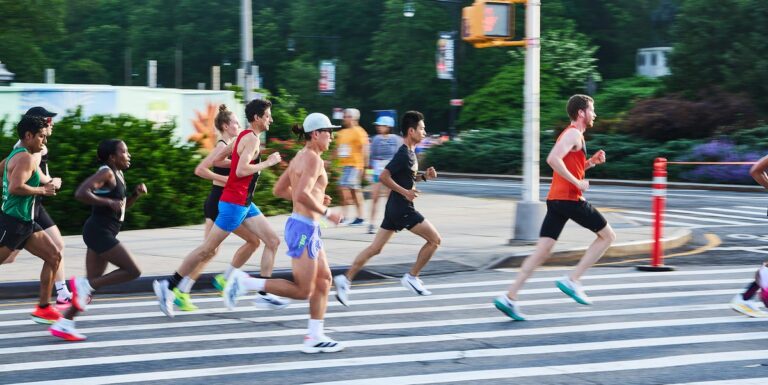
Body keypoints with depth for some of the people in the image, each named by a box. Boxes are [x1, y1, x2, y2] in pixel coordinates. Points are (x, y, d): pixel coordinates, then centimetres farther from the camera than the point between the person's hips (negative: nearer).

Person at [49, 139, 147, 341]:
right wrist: (109, 202, -23)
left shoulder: (118, 175, 16)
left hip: (101, 234, 10)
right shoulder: (106, 173, -13)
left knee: (93, 284, 9)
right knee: (133, 271, -9)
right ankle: (83, 284, -6)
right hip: (99, 232, -10)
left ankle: (64, 324, 10)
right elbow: (81, 193, -26)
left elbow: (121, 207, 28)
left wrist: (136, 194, 11)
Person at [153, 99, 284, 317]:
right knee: (207, 249, -4)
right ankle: (168, 287, 4)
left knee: (273, 242, 5)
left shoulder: (243, 136, 13)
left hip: (244, 204, 10)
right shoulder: (252, 139, -15)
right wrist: (267, 163, -16)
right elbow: (241, 171, -26)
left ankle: (264, 294, 6)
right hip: (234, 203, -10)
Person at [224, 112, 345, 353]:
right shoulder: (313, 159, -15)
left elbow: (279, 190, 19)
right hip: (304, 228, -10)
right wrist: (326, 213, -18)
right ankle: (245, 282, -4)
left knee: (324, 280, 11)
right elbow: (302, 194, -28)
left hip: (309, 229, 10)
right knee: (302, 291, -5)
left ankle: (314, 337, 13)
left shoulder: (301, 157, 14)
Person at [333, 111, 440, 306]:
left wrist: (424, 176, 10)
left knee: (375, 248, 8)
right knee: (434, 239, -1)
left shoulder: (410, 152, 13)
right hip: (402, 208, -9)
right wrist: (405, 192, -21)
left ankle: (346, 279, 3)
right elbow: (384, 177, -22)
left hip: (395, 208, 9)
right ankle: (412, 277, 5)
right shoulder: (403, 154, -17)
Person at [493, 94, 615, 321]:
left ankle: (509, 298, -8)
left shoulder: (572, 134, 23)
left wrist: (591, 161, 18)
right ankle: (572, 280, 0)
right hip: (570, 199, -9)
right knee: (608, 235, 6)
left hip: (556, 199, 9)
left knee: (542, 251, 1)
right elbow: (553, 159, -23)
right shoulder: (574, 134, -8)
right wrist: (578, 183, -19)